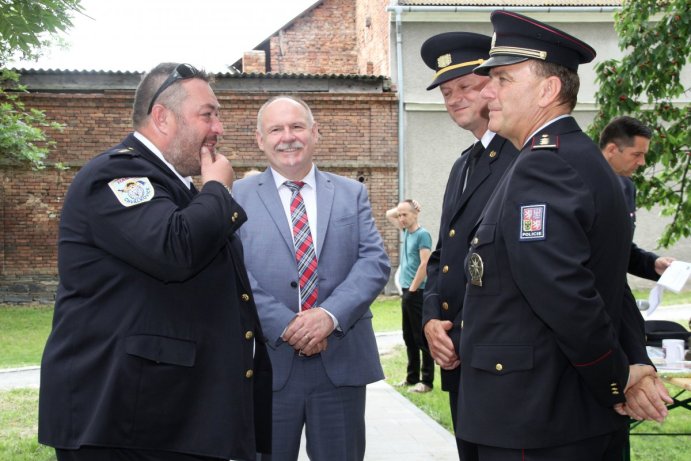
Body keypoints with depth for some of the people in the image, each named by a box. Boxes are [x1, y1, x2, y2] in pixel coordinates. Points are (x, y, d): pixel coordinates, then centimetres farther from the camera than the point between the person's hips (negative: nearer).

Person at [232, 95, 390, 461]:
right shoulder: (239, 196, 4)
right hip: (267, 363, -2)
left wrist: (330, 315, -16)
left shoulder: (352, 194, 11)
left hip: (341, 362, 2)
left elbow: (375, 261, 0)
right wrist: (284, 326, -17)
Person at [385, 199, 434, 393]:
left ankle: (427, 381, 0)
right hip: (406, 291, 9)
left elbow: (425, 265, -19)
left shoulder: (422, 234, -12)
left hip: (417, 292, -9)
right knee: (409, 337, 13)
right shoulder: (406, 231, 12)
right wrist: (402, 208, 8)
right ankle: (412, 377, 21)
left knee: (422, 338, -4)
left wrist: (413, 289, -16)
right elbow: (388, 214, 26)